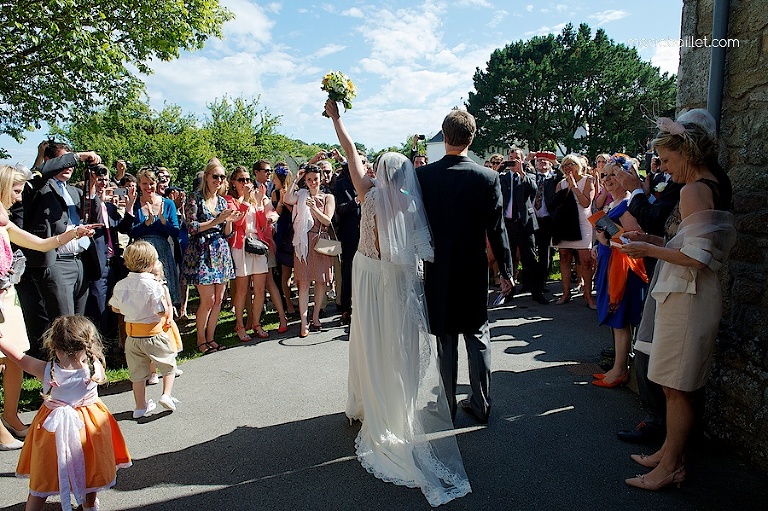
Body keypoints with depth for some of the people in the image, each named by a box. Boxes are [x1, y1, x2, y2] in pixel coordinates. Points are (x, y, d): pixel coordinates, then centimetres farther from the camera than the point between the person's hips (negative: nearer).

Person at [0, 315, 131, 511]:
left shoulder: (46, 370, -22)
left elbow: (18, 356, -7)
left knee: (42, 479, 20)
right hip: (88, 426, 1)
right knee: (90, 471, 25)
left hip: (53, 425, 0)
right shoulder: (95, 369, -25)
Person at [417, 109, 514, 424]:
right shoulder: (488, 178, -8)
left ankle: (447, 407, 23)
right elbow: (496, 229, -6)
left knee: (445, 342, 12)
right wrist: (506, 271, 5)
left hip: (437, 271, 0)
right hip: (474, 271, 0)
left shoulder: (423, 175, -8)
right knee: (478, 337, 14)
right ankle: (480, 405, 25)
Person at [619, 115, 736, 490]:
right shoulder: (715, 186, 12)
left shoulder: (693, 191, -17)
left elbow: (697, 258, -23)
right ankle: (669, 451, 32)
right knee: (676, 385, 18)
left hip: (686, 298, -10)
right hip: (687, 295, 10)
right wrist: (658, 241, 11)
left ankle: (670, 466, 17)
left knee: (676, 387, 3)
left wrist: (650, 250, -12)